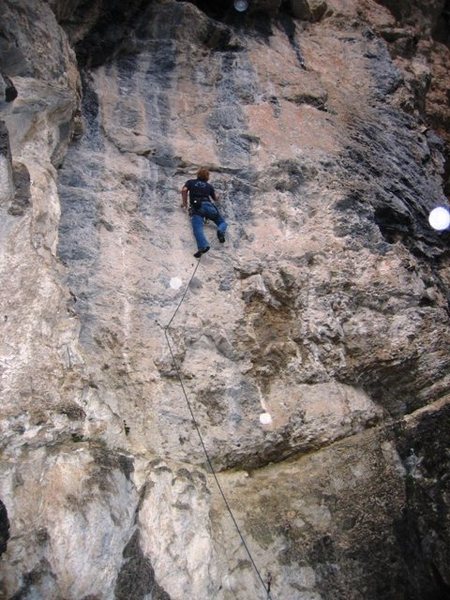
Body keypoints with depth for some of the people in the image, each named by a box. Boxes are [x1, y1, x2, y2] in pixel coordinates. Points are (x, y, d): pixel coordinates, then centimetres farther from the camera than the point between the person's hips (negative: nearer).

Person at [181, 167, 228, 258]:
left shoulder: (190, 182, 24)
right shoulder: (209, 185, 27)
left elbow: (184, 190, 6)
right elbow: (215, 198, 31)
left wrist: (185, 203, 16)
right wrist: (217, 195, 54)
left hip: (196, 207, -2)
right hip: (208, 205, 2)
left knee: (197, 227, -24)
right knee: (222, 222, 14)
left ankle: (203, 246, -53)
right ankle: (221, 231, -24)